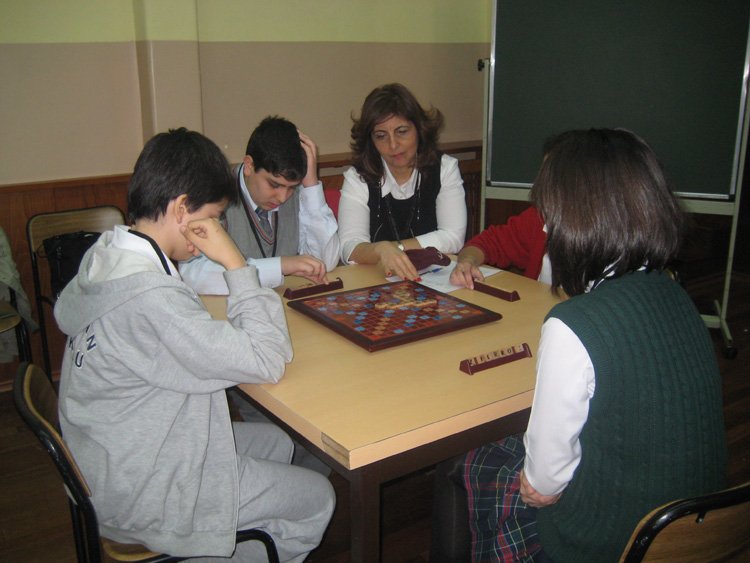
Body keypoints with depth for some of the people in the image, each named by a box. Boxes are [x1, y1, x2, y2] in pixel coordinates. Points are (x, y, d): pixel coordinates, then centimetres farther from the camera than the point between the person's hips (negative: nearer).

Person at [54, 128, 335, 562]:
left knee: (275, 442, 21)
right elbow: (268, 360, -29)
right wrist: (236, 263, -22)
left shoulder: (105, 255, -6)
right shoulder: (150, 295, -33)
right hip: (138, 495, -9)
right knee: (317, 498, 4)